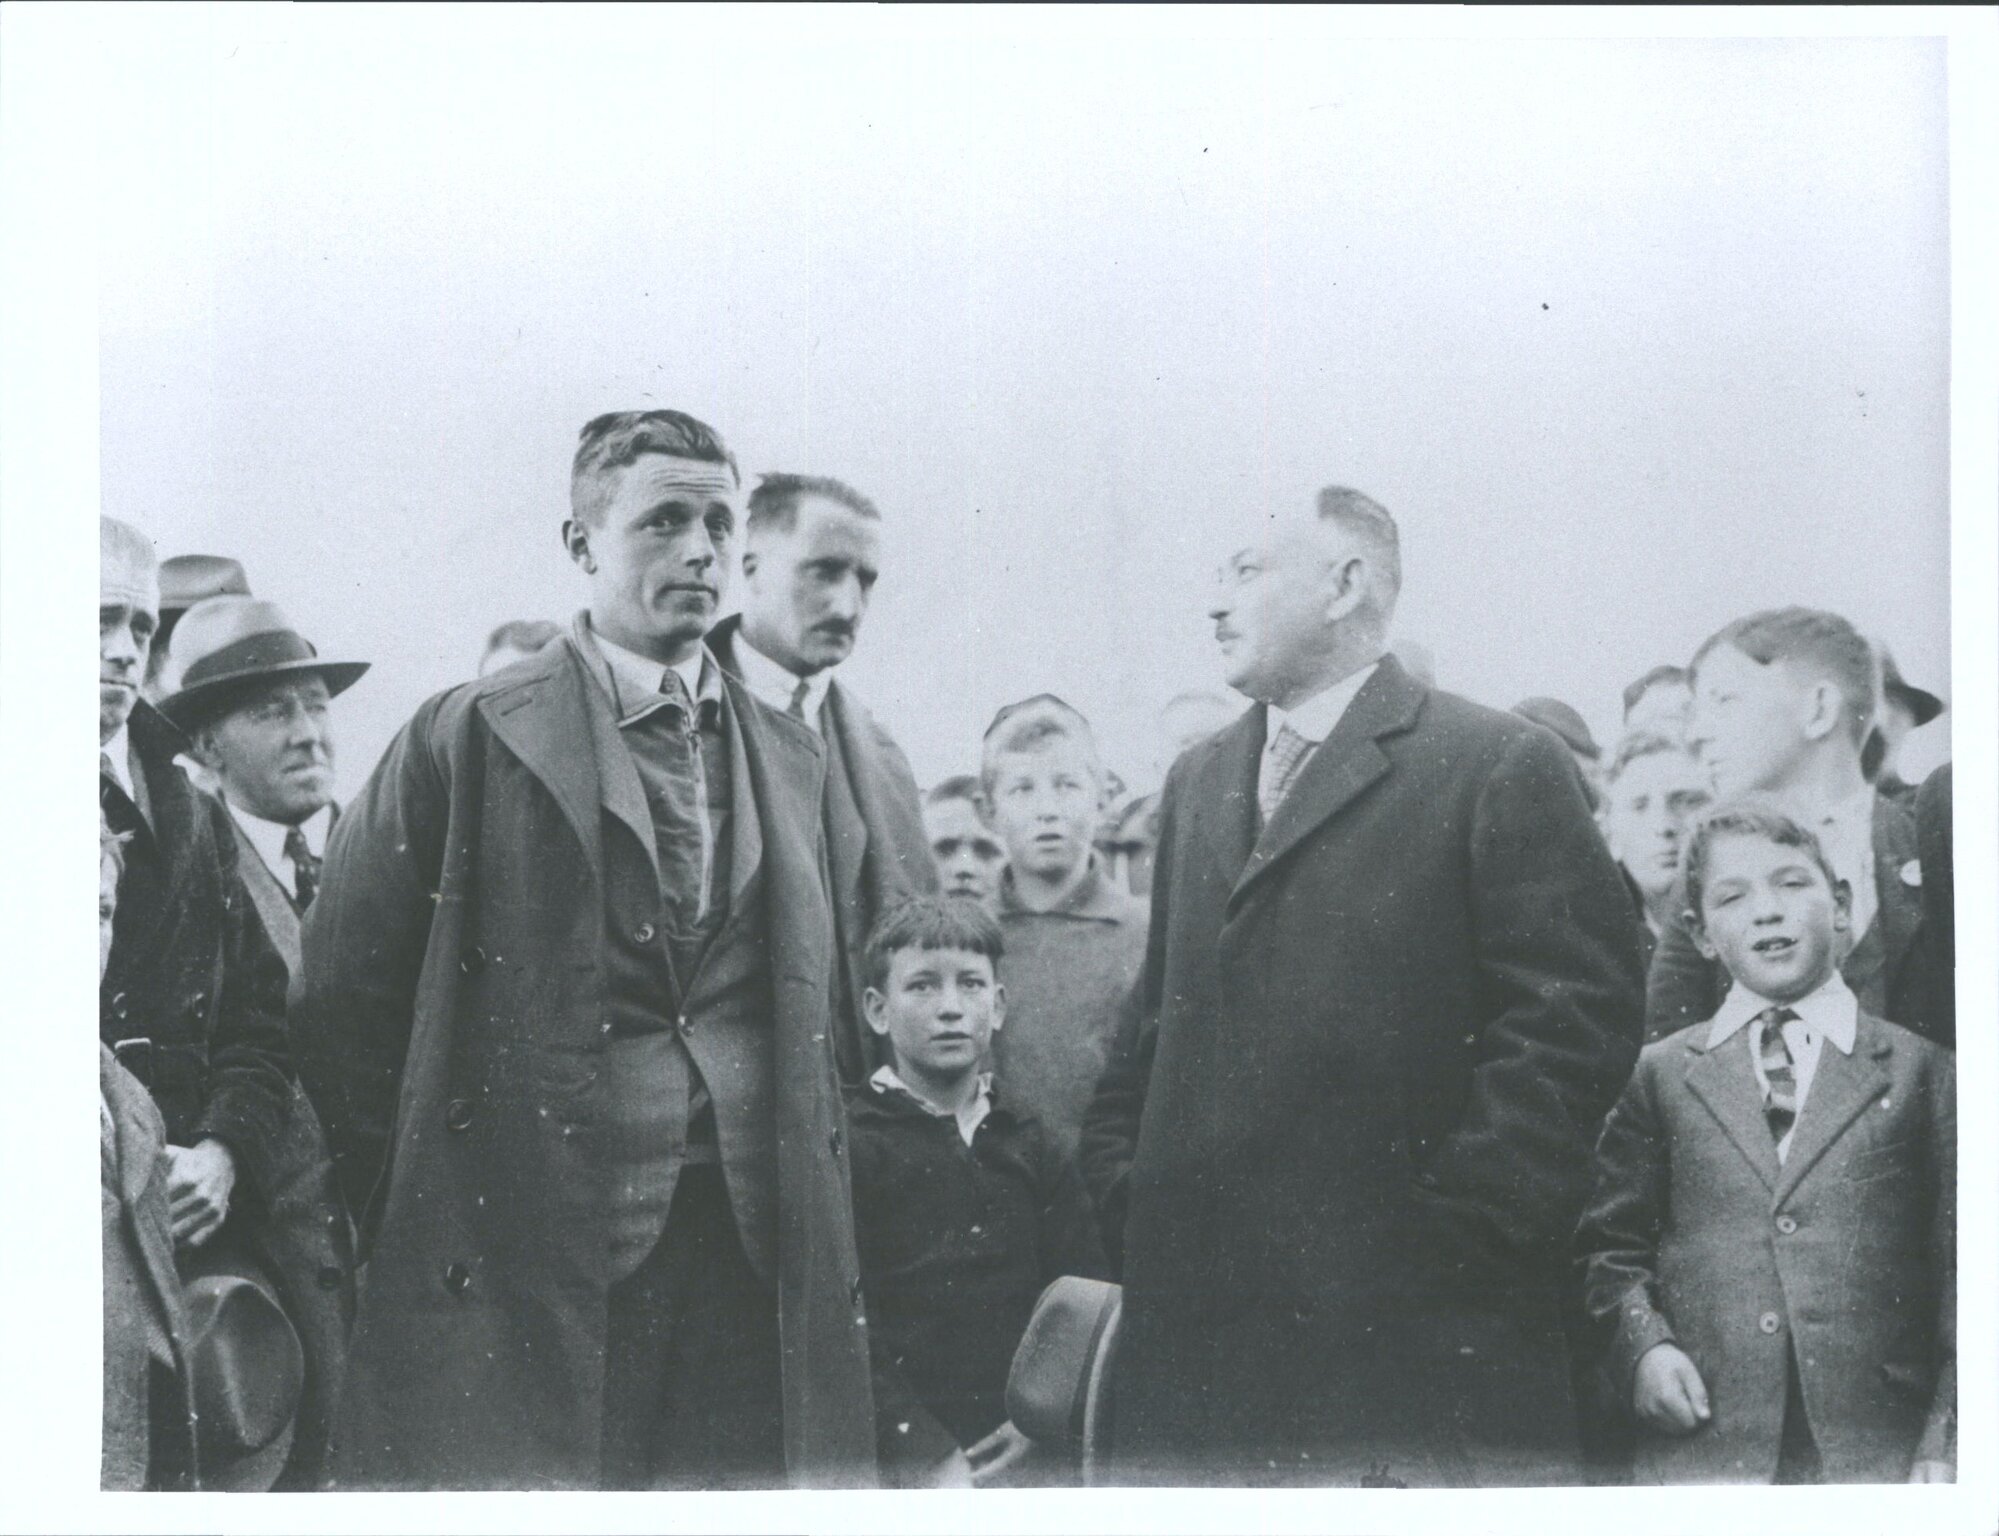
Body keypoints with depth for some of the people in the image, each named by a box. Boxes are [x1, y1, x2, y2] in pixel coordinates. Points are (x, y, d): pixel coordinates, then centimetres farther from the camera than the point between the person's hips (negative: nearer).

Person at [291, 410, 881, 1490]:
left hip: (757, 1267, 4)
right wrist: (431, 1212, 0)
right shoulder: (467, 739, -1)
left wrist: (811, 1211, 12)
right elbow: (342, 1001, -1)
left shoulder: (793, 757, 14)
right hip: (526, 1274, -4)